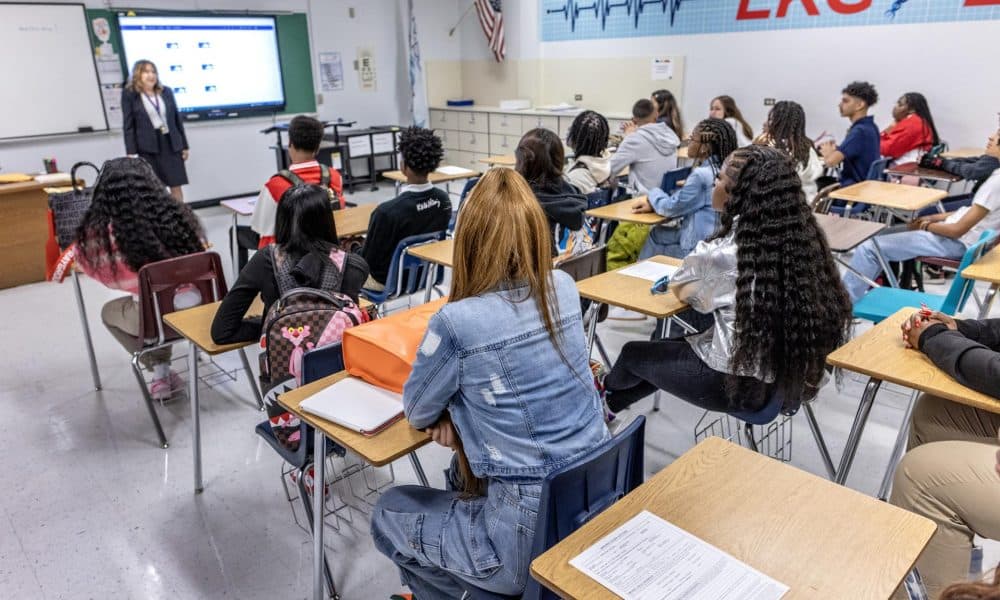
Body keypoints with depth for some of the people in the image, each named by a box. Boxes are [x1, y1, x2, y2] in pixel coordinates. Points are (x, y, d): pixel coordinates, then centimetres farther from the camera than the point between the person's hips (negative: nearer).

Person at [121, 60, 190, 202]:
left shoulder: (166, 91, 9)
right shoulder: (129, 94, -2)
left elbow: (177, 119, 12)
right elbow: (128, 125, -4)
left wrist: (184, 146, 10)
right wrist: (131, 152, -10)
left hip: (171, 144, 3)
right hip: (148, 147, -3)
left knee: (176, 186, 5)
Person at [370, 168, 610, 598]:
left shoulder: (456, 322, -22)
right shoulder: (564, 288, -3)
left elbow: (417, 413, -4)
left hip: (532, 540, -6)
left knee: (389, 513, 19)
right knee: (464, 473, 33)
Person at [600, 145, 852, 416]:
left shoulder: (723, 254, -25)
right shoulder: (803, 235, -8)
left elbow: (681, 290, -3)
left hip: (743, 383, -7)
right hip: (789, 374, 7)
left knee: (634, 354, 20)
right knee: (664, 352, 28)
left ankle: (608, 388, 54)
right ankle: (608, 403, 51)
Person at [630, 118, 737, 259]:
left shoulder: (701, 175, -23)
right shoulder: (719, 169, 5)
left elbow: (671, 207, -14)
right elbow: (683, 200, 13)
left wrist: (653, 194, 6)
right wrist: (653, 204, 4)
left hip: (699, 245, -8)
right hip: (713, 238, 8)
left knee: (656, 234, 14)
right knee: (657, 232, 21)